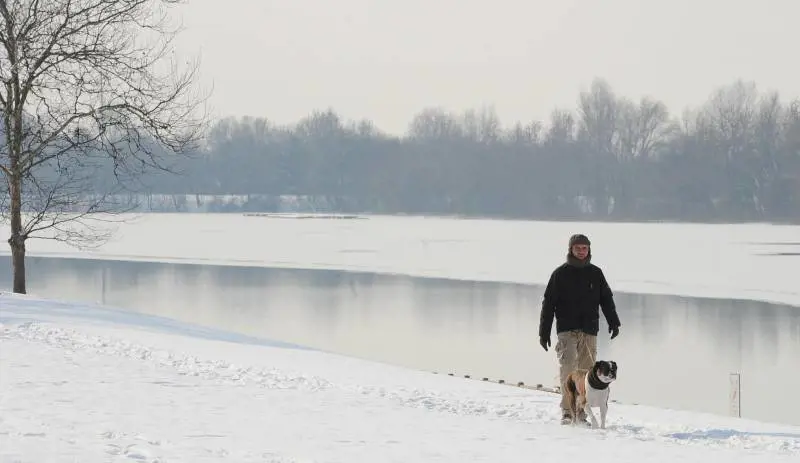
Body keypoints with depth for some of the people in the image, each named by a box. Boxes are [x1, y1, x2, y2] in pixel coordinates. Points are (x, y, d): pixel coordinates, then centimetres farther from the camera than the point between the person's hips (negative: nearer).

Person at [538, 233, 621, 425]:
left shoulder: (595, 273, 12)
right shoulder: (560, 273, 5)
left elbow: (607, 299, 15)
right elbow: (548, 303, 5)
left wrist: (613, 322, 1)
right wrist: (544, 332, 2)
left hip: (589, 330, 3)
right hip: (567, 329, -3)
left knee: (586, 371, 0)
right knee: (567, 367, -18)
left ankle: (581, 412, 6)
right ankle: (567, 411, -19)